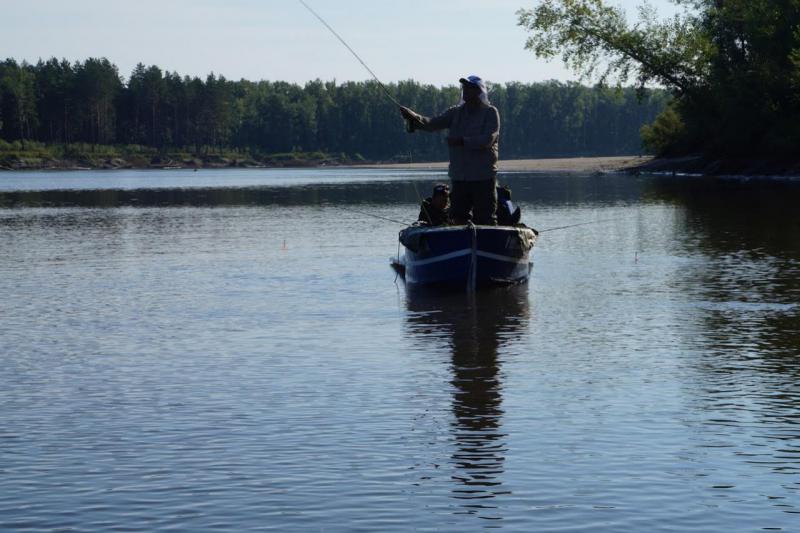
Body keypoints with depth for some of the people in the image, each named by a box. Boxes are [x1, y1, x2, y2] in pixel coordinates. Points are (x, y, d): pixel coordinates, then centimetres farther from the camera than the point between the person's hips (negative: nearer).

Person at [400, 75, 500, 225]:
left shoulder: (490, 112, -1)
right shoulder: (456, 112, 13)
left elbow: (487, 140, -14)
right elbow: (432, 124, 1)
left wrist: (462, 141, -20)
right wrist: (413, 118, -17)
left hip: (483, 178, -5)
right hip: (459, 177, 5)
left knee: (485, 220, -3)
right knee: (458, 217, 3)